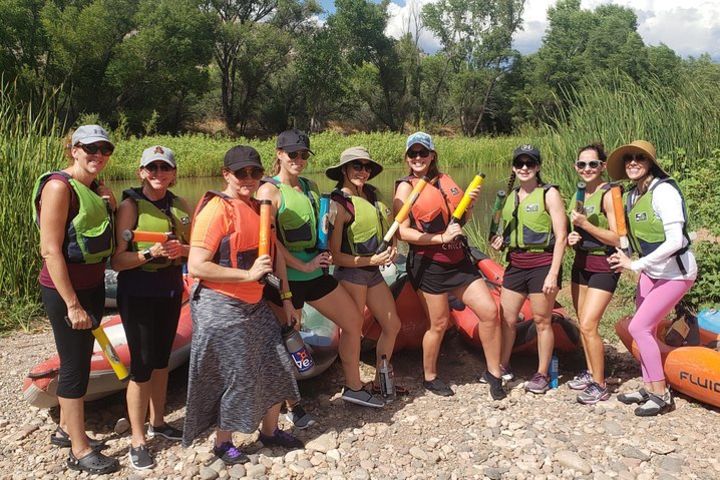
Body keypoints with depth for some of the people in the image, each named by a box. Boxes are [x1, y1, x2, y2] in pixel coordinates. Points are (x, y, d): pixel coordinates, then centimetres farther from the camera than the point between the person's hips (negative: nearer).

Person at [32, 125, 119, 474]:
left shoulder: (98, 189, 8)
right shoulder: (59, 186, -16)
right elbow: (50, 250, -20)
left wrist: (110, 204, -1)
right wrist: (72, 304, -19)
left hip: (93, 286, 8)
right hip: (64, 290, -8)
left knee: (78, 359, 18)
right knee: (75, 365, 1)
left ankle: (66, 429, 35)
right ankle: (80, 450, 15)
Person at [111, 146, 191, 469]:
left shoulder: (181, 207, 4)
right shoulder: (130, 206, -10)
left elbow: (195, 250, 10)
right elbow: (117, 261, -14)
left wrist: (183, 250, -11)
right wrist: (150, 253, -29)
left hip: (171, 292, 5)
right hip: (138, 294, -5)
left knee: (161, 359, 17)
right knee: (142, 364, -3)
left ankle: (157, 422, 34)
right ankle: (137, 441, 11)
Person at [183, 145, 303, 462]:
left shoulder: (259, 207, 8)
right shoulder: (216, 209, -16)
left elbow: (275, 254, 16)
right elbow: (196, 266, -22)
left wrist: (286, 299, 15)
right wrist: (248, 274, -22)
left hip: (254, 304, 8)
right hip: (221, 307, -8)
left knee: (277, 365, 15)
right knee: (236, 376, 3)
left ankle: (270, 430, 37)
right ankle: (223, 444, 27)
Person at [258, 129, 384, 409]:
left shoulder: (310, 187, 11)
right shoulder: (270, 190, -11)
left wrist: (324, 254, 9)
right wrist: (302, 266, -18)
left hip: (315, 273, 8)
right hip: (286, 278, -7)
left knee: (353, 322, 12)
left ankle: (353, 387, 28)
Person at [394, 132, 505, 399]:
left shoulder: (445, 181, 10)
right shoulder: (406, 187, -7)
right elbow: (403, 231, -15)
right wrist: (441, 238, -20)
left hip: (458, 260, 6)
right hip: (429, 264, -6)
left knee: (489, 311, 1)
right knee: (439, 324, 3)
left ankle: (493, 373, 17)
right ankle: (429, 378, 26)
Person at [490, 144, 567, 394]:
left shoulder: (549, 194, -7)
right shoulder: (512, 196, 12)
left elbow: (561, 236, -11)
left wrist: (553, 274, -17)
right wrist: (501, 240, 4)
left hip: (541, 264, -6)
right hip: (515, 264, 6)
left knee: (542, 321, 4)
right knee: (506, 318, 10)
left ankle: (542, 375, 18)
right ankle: (503, 367, 27)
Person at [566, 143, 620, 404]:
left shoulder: (609, 194, -14)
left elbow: (617, 239, -19)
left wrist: (586, 224, -23)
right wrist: (572, 238, 0)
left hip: (604, 267, -8)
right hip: (581, 263, 8)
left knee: (588, 326, -11)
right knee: (583, 324, 14)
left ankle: (599, 385, 2)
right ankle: (590, 372, 30)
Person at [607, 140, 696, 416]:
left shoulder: (663, 191, -21)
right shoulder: (632, 196, 3)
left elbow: (675, 241, -27)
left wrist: (635, 265, -22)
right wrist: (626, 259, -4)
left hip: (675, 273, -7)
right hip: (650, 271, 8)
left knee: (638, 327, -9)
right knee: (645, 329, 9)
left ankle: (661, 394, 6)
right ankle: (649, 387, 23)